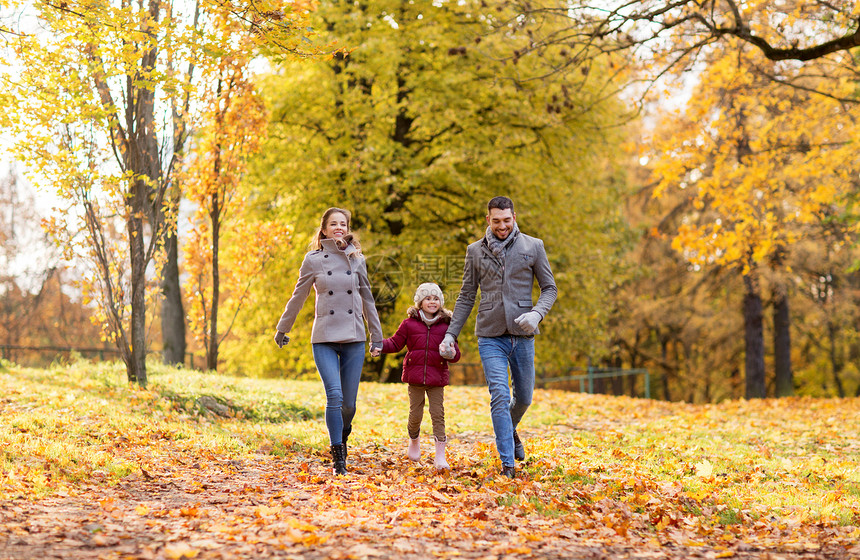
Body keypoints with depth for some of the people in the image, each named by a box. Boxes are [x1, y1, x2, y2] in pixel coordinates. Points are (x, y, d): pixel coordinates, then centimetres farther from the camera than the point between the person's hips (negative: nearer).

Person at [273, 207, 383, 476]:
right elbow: (298, 297, 11)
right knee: (334, 396, -16)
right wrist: (282, 329, 17)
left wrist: (377, 336, 16)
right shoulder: (314, 259, 2)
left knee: (349, 402, 2)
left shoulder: (357, 260, 8)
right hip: (324, 339, -2)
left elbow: (367, 299, 15)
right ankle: (338, 457, -7)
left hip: (354, 338, 2)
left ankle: (343, 436, 33)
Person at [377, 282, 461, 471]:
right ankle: (414, 442, 35)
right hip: (415, 377, 0)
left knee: (438, 414, -4)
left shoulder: (445, 326, 4)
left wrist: (453, 354, -18)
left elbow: (455, 353, 6)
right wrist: (380, 345, -10)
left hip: (436, 378, 0)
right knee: (415, 414, 4)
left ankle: (440, 457, -2)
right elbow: (395, 343, 9)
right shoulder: (409, 324, 3)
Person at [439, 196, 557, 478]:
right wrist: (451, 334, 5)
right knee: (500, 396, -12)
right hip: (490, 336, -1)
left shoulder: (533, 246, 4)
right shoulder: (475, 251, 6)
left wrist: (537, 313, -14)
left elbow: (549, 288, 6)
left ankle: (511, 430, 46)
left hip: (522, 335, 1)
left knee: (523, 397, 12)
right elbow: (466, 296, 10)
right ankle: (507, 464, -8)